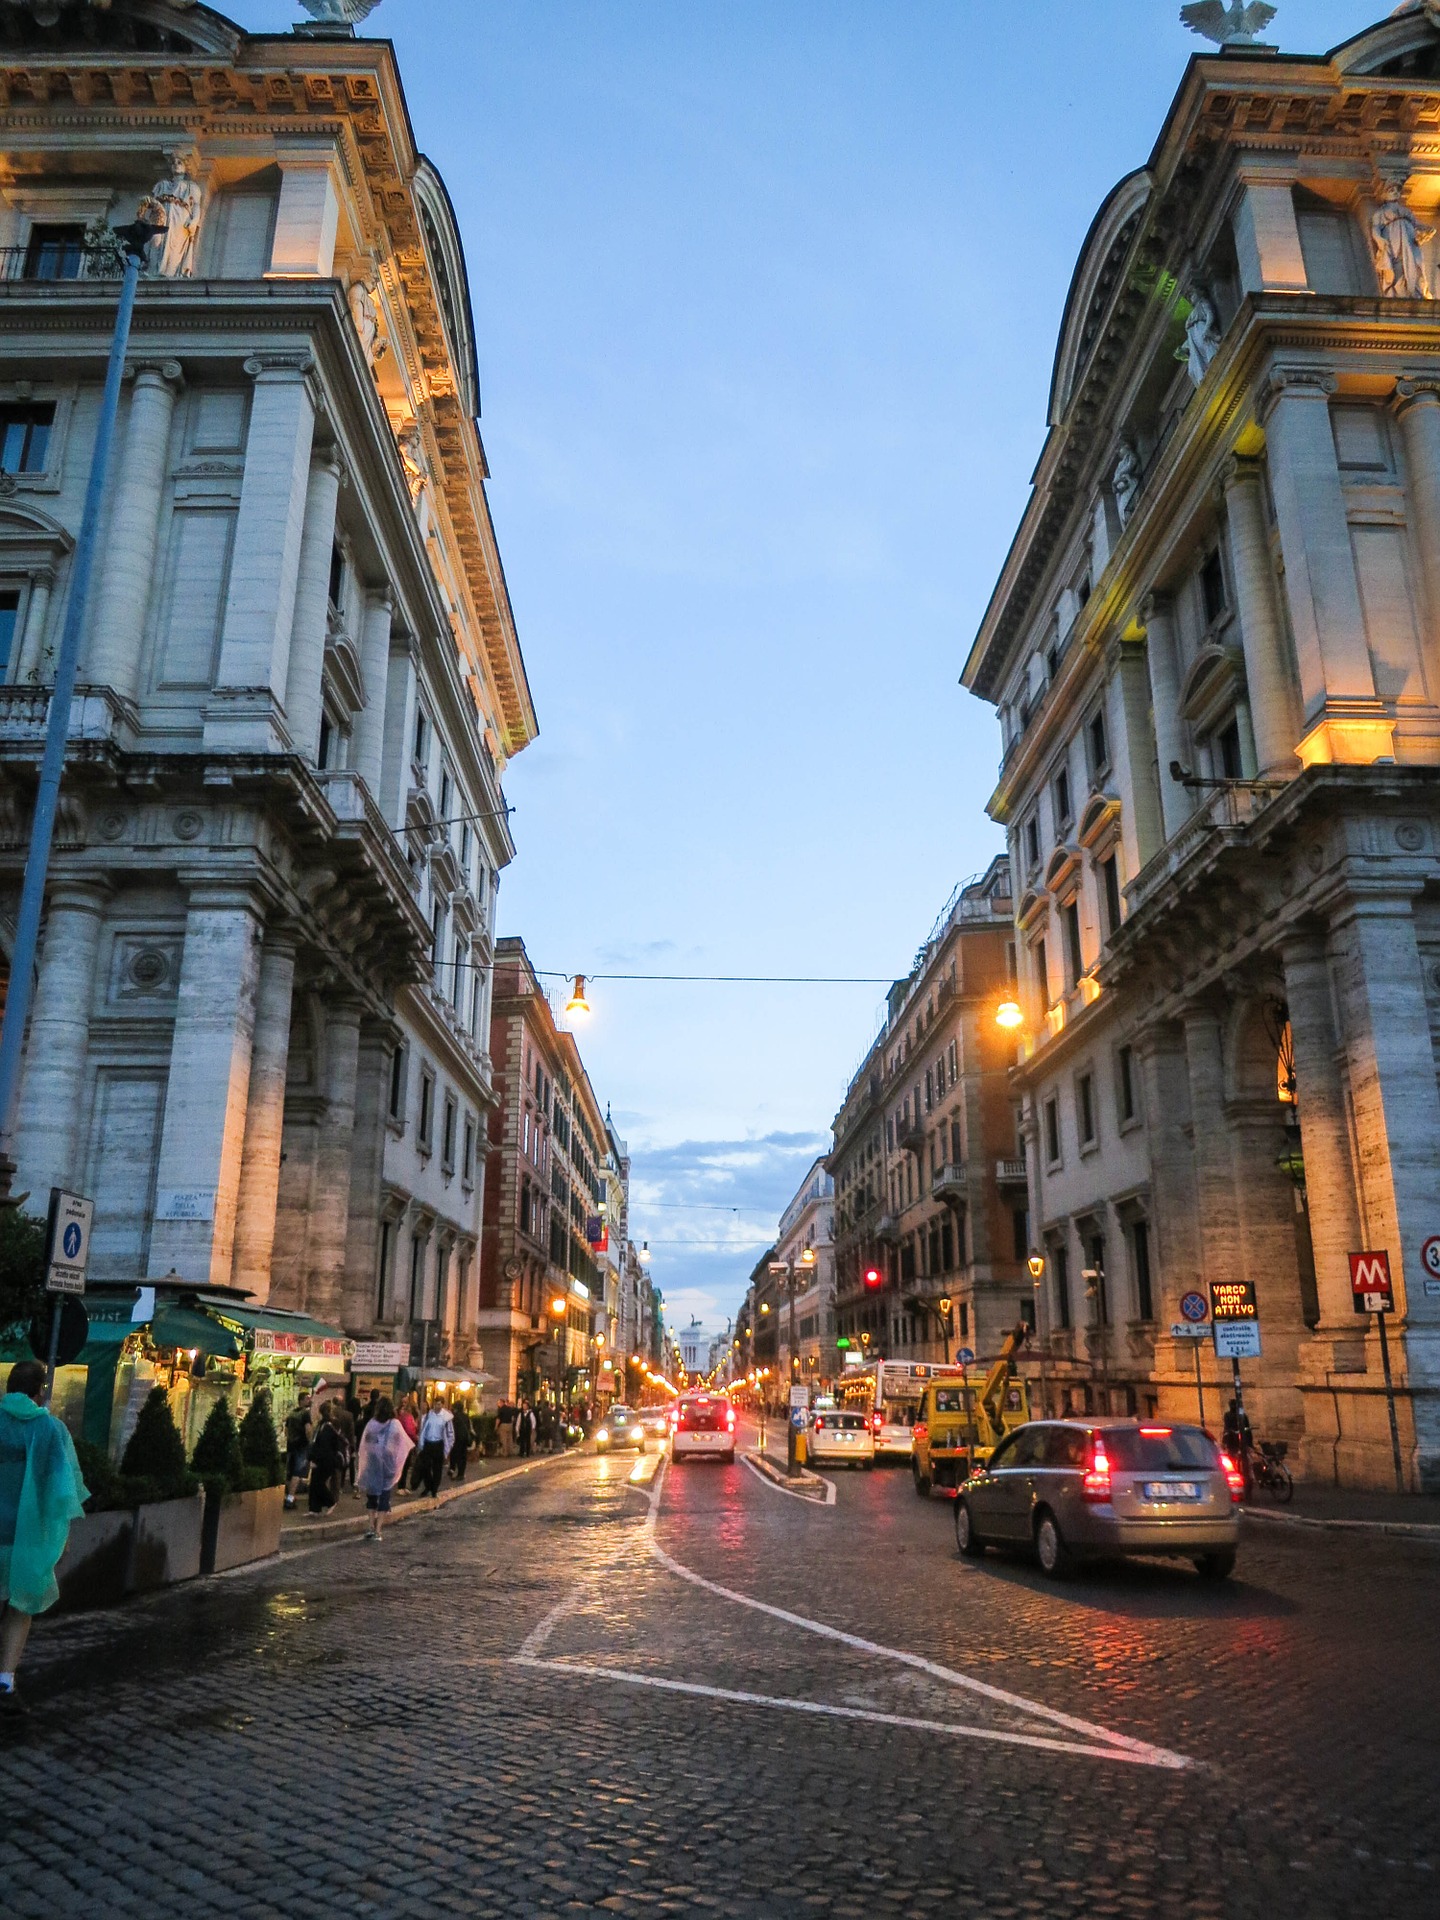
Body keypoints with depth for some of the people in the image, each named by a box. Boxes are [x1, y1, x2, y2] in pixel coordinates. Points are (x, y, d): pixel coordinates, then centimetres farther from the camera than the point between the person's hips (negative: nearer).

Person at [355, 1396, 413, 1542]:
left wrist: (363, 1467, 7)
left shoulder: (371, 1424, -5)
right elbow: (404, 1444, -3)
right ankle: (378, 1530, -1)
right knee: (384, 1497, 4)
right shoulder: (395, 1424, -8)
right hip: (388, 1465, -1)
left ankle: (372, 1528, 12)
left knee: (372, 1495, 14)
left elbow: (363, 1446, -1)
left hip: (372, 1465, 1)